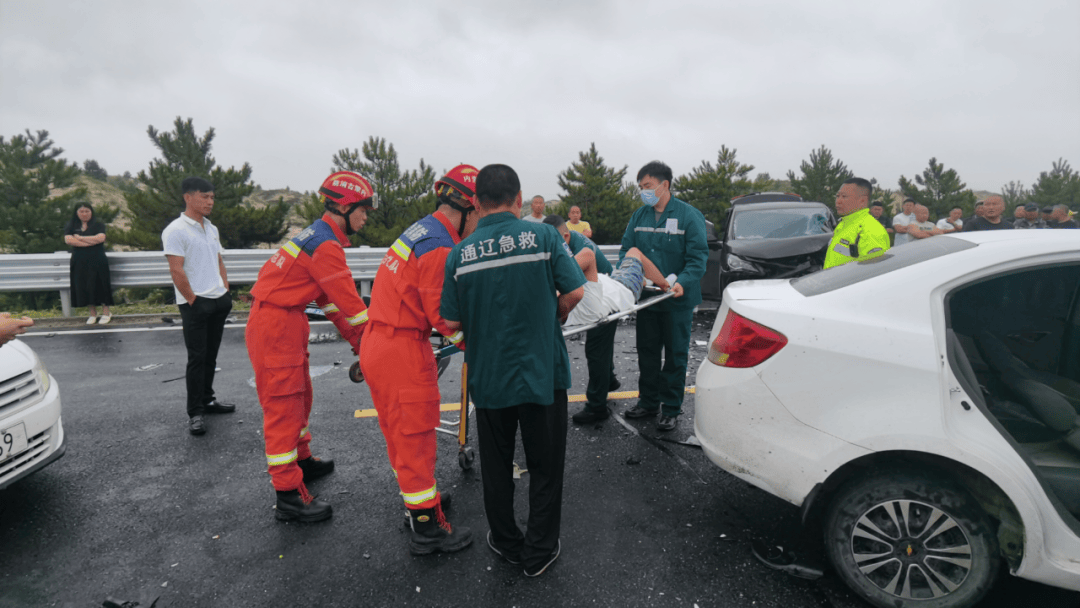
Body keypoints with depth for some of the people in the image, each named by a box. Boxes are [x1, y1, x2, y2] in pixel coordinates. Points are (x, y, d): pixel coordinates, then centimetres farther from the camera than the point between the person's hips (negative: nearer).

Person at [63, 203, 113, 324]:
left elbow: (101, 238, -12)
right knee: (84, 287, 1)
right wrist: (91, 242, -12)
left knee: (100, 285, -5)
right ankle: (92, 313, 9)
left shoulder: (98, 225, 6)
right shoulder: (71, 226, 10)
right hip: (80, 262, 2)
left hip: (97, 261, -2)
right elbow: (68, 239, -7)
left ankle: (106, 313, 2)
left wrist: (81, 238, -8)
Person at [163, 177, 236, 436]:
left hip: (218, 301, 7)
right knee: (197, 358, -3)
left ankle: (207, 400, 27)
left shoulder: (211, 228, 14)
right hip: (195, 305, -7)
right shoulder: (176, 230, -10)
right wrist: (193, 300, -14)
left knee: (210, 356, 14)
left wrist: (225, 290, 11)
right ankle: (194, 413, 5)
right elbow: (176, 271, -15)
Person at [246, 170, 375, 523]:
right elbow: (349, 301, -21)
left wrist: (356, 339, 13)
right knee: (283, 404, -5)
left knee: (299, 395, 21)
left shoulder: (320, 236, 13)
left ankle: (301, 460, 40)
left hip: (286, 323, 10)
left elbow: (330, 297, 15)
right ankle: (288, 495, 4)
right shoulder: (326, 246, -20)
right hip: (275, 326, -10)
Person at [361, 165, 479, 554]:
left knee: (401, 432, 22)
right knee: (415, 436, 2)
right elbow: (443, 315, -20)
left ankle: (417, 498, 41)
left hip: (378, 344, 10)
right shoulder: (439, 248, -20)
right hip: (403, 352, -10)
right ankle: (427, 529, 17)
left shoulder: (421, 231, 11)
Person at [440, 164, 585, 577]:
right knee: (545, 466, 14)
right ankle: (539, 552, 26)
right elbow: (575, 293, -10)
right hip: (542, 372, -1)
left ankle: (506, 543, 36)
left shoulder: (460, 253, -5)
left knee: (496, 466, 20)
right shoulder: (542, 236, -9)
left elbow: (451, 322, -4)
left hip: (488, 377, 2)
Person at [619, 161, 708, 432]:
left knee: (675, 355, 7)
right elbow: (626, 249, 10)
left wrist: (682, 282, -29)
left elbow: (698, 257, -13)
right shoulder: (639, 215, 7)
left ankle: (671, 408, 19)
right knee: (647, 352, 14)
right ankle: (648, 401, 30)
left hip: (677, 300, -5)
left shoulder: (689, 216, -8)